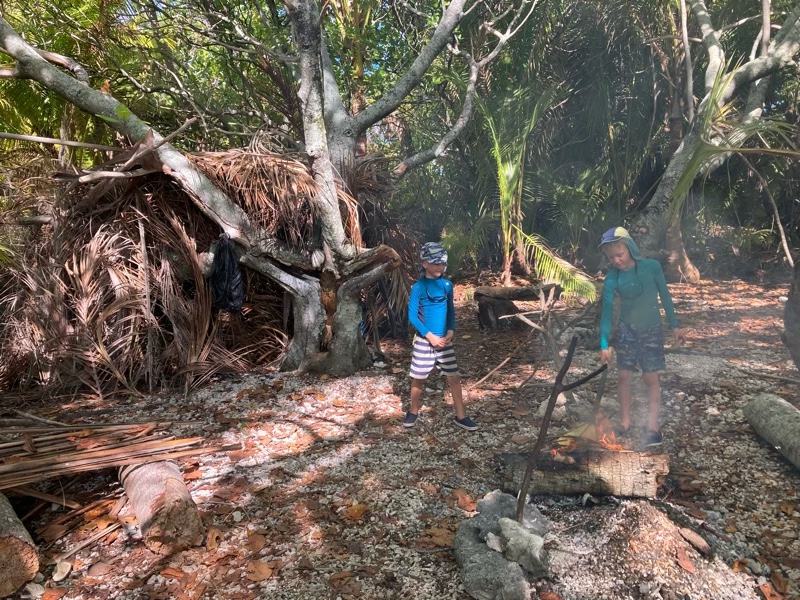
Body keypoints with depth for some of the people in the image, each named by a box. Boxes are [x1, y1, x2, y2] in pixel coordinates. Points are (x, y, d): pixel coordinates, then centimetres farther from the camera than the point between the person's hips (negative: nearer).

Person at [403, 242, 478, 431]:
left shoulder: (447, 284, 2)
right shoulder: (418, 287, -11)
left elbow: (451, 310, 11)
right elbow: (412, 316, -11)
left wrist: (451, 331, -4)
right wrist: (429, 335, -15)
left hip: (444, 340, 4)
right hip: (424, 340, -4)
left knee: (454, 377, 6)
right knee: (418, 378, 9)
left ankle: (460, 416, 18)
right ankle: (413, 411, 30)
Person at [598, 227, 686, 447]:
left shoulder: (652, 266, -12)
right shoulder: (611, 279, -12)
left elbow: (665, 296, -1)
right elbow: (606, 311, -13)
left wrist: (674, 326, 3)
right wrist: (604, 344, -19)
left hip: (651, 331, -1)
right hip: (626, 331, 1)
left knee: (651, 377, 1)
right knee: (624, 375, 6)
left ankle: (653, 427, 10)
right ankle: (625, 422, 21)